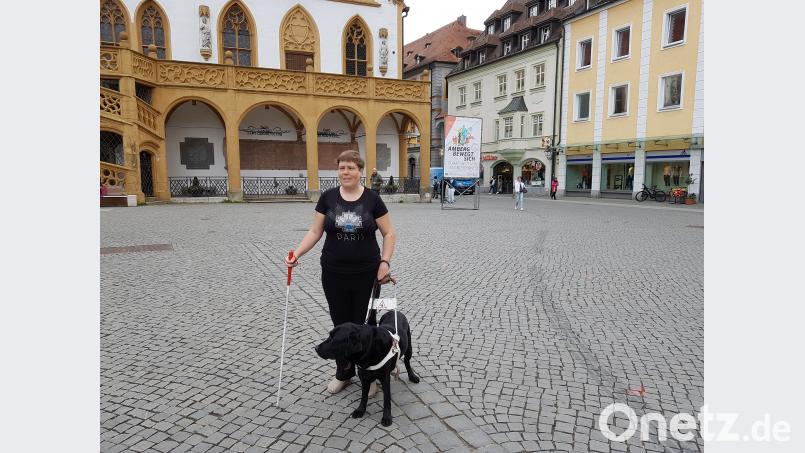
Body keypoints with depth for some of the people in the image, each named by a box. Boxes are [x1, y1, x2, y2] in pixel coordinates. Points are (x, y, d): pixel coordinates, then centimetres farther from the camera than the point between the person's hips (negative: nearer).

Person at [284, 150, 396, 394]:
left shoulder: (372, 199, -4)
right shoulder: (328, 197, 1)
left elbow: (389, 233, 0)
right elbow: (315, 232, 3)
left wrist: (385, 262, -11)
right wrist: (297, 253, -9)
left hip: (366, 273, -2)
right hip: (333, 274, 2)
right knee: (340, 324, 12)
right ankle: (343, 373, 31)